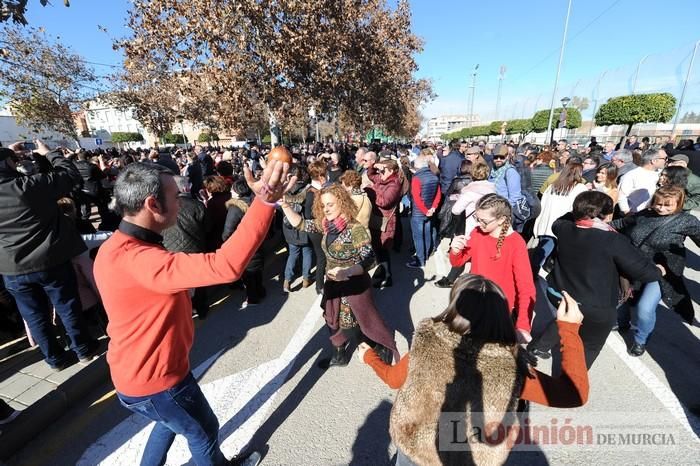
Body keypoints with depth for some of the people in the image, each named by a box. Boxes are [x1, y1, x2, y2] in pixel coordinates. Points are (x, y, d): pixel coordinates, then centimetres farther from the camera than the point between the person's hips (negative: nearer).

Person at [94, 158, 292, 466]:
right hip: (155, 381, -8)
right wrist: (265, 201, -48)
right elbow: (225, 266, -49)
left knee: (171, 424, 34)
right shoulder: (136, 259, -36)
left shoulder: (115, 248, -2)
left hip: (137, 371, 8)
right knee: (203, 431, 21)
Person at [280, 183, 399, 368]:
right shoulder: (325, 224, -4)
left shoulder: (355, 229, -25)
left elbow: (369, 260, -27)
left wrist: (347, 272, -42)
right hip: (333, 283, 7)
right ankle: (339, 356, 45)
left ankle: (384, 350, 37)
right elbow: (300, 224, 3)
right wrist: (285, 205, -11)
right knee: (334, 321, 22)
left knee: (365, 321, 9)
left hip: (355, 285, -7)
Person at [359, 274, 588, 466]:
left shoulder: (426, 345, -29)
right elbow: (575, 394, -16)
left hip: (412, 445, 0)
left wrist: (369, 357, 11)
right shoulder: (511, 368, -32)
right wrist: (569, 328, -13)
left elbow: (393, 378, -10)